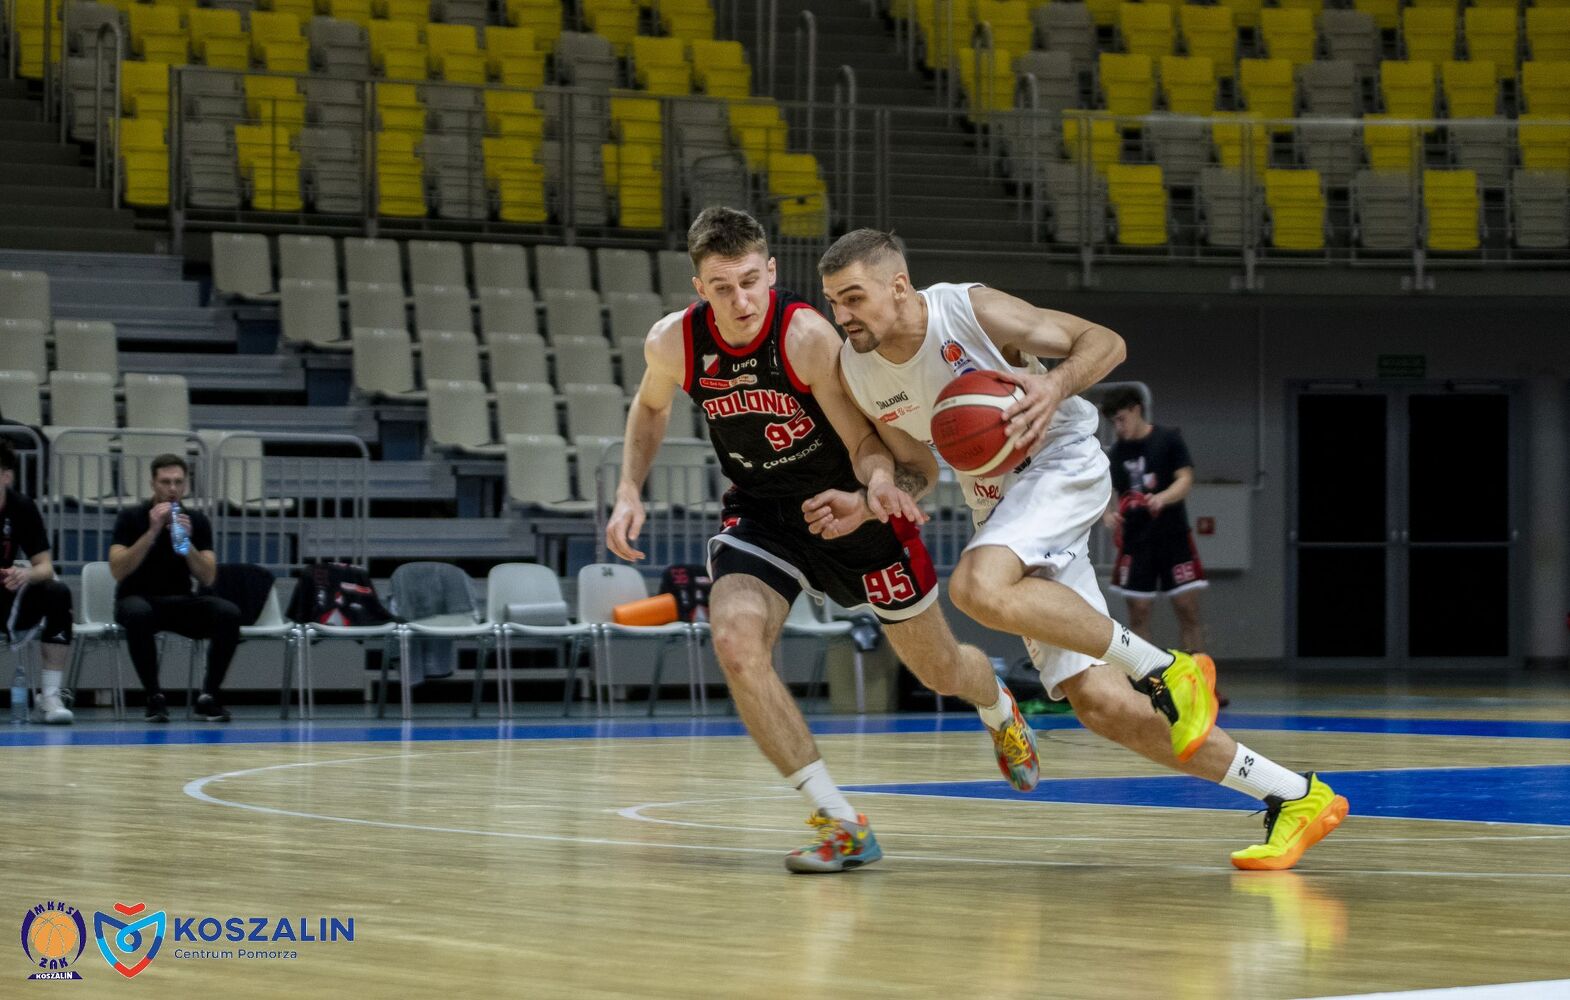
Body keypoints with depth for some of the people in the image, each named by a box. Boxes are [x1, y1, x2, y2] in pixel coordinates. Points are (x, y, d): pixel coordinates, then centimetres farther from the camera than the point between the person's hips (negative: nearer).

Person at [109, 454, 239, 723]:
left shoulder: (197, 521, 2)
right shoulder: (132, 517, -6)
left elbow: (208, 578, -6)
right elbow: (118, 570, -18)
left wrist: (186, 540, -21)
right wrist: (153, 531, -25)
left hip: (180, 602, 3)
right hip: (138, 599, -3)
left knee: (229, 614, -26)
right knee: (138, 614, -40)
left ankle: (208, 697, -13)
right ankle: (154, 697, -22)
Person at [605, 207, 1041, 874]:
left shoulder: (806, 336, -28)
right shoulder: (672, 344, -16)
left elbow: (865, 440, -24)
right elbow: (651, 406, 9)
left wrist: (876, 488, -46)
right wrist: (629, 490, -4)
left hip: (849, 506, -2)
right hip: (760, 513, 3)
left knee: (940, 671, 10)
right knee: (736, 644, -27)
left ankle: (998, 708, 52)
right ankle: (841, 825, -18)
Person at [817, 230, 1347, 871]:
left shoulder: (973, 311, -18)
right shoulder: (855, 371, -1)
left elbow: (1104, 341, -10)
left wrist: (1056, 386, -29)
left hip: (1062, 467, -6)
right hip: (998, 502, 6)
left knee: (978, 589, -35)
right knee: (1099, 704, -6)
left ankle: (1165, 669, -20)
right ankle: (1295, 797, 3)